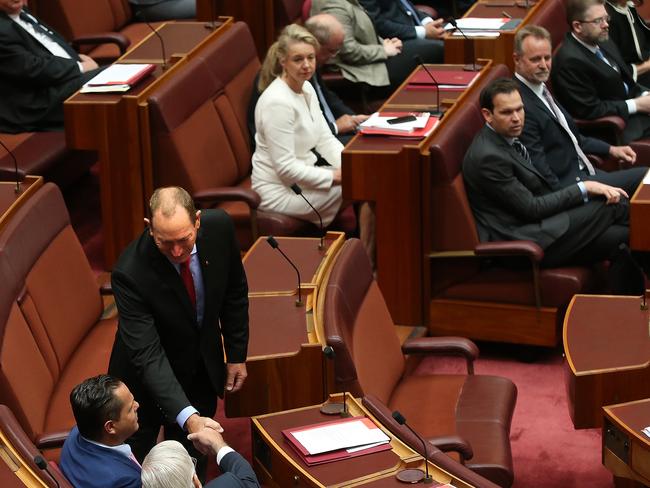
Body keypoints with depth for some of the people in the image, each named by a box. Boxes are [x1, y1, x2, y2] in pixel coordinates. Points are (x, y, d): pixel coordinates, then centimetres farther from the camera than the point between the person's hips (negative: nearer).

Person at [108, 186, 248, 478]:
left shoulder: (219, 227, -22)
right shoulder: (130, 273, -35)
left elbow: (234, 292, -2)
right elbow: (147, 354, -37)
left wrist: (237, 354, 2)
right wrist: (188, 416, -47)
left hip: (203, 369, 4)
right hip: (147, 378, -3)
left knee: (192, 465, 17)